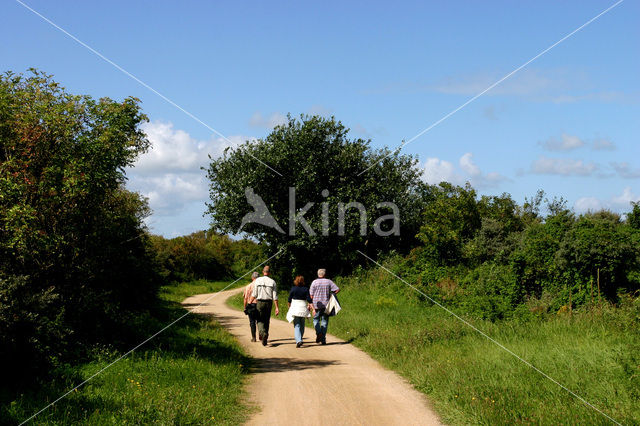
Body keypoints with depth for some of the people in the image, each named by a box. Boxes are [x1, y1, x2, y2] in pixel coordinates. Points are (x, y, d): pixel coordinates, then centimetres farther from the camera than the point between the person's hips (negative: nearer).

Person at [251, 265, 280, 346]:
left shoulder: (257, 280, -1)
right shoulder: (272, 282, 0)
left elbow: (254, 294, -1)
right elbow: (275, 296, -3)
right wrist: (277, 307, -1)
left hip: (260, 302, -1)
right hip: (269, 302, 1)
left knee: (260, 320, 1)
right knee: (267, 320, 14)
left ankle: (263, 333, -26)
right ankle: (265, 337, 16)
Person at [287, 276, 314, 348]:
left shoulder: (293, 288, -4)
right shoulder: (306, 289, -1)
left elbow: (289, 299, 2)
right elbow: (309, 299, -4)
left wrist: (289, 306, 19)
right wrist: (312, 308, 4)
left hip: (295, 307, -2)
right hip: (303, 308, 2)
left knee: (297, 326, -4)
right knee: (302, 325, 17)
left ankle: (298, 341, -22)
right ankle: (299, 340, 27)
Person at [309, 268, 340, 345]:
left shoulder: (315, 282, -2)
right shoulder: (329, 281, 2)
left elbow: (311, 295, -3)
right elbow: (337, 289, -4)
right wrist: (331, 295, 7)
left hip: (317, 305, -1)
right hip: (326, 305, 2)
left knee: (316, 319, 11)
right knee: (324, 321, 6)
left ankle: (318, 333, -15)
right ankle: (323, 339, 5)